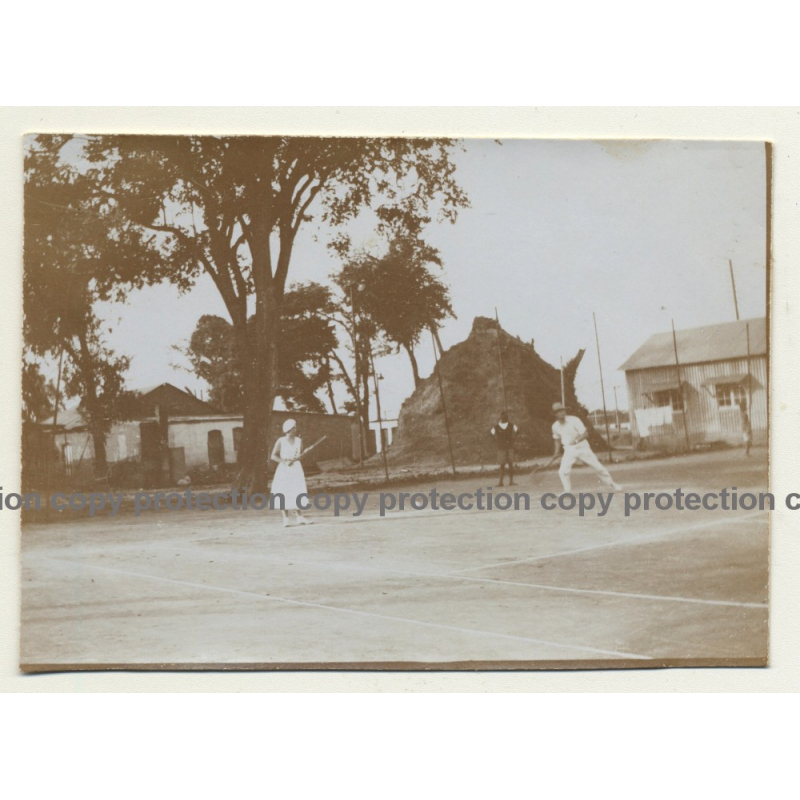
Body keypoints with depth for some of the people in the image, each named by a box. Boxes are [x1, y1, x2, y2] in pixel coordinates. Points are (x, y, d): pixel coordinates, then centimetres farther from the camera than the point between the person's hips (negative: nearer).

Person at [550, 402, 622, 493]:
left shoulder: (574, 420, -16)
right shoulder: (555, 426, -3)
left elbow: (585, 434, -18)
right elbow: (557, 439, 15)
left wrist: (576, 440, -35)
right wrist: (556, 452, 4)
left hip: (582, 447, -3)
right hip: (569, 450, 3)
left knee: (598, 466, 2)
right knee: (563, 471, -15)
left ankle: (612, 484, 20)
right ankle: (567, 492, 1)